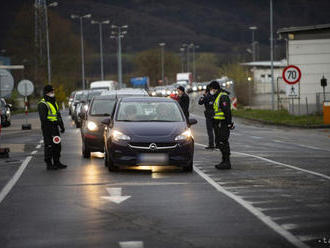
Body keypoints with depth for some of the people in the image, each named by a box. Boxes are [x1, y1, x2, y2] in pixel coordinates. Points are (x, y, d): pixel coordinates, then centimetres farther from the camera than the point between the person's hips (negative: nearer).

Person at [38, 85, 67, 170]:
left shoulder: (54, 103, 19)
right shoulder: (43, 104, -11)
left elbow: (58, 115, 26)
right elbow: (43, 118, -18)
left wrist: (62, 126, 20)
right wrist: (48, 129, -22)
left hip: (54, 128, 9)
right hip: (48, 129, -9)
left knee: (57, 145, 12)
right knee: (49, 146, -6)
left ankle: (56, 162, 21)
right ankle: (49, 164, -2)